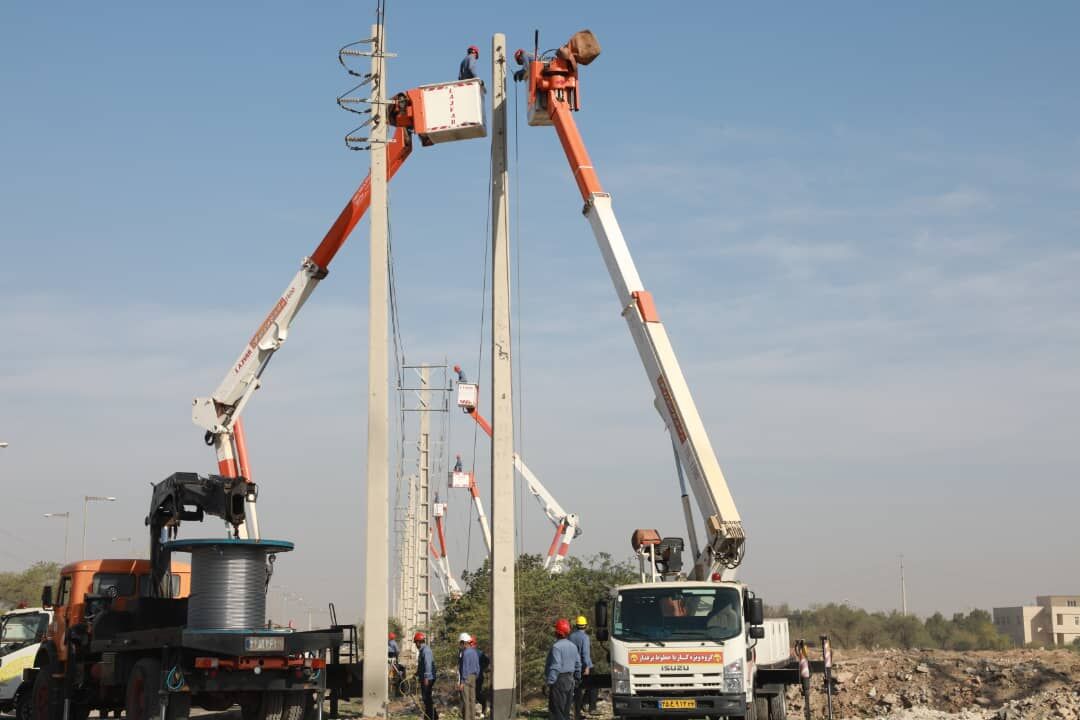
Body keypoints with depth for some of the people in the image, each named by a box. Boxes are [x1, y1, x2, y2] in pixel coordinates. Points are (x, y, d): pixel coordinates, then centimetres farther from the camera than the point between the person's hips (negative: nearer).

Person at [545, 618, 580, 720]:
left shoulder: (556, 646, -16)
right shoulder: (572, 646, 10)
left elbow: (555, 666, -22)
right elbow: (578, 664, 15)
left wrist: (550, 681, -20)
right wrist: (577, 678, 23)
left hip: (559, 681, -8)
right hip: (570, 680, 8)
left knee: (556, 712, -6)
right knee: (566, 710, 16)